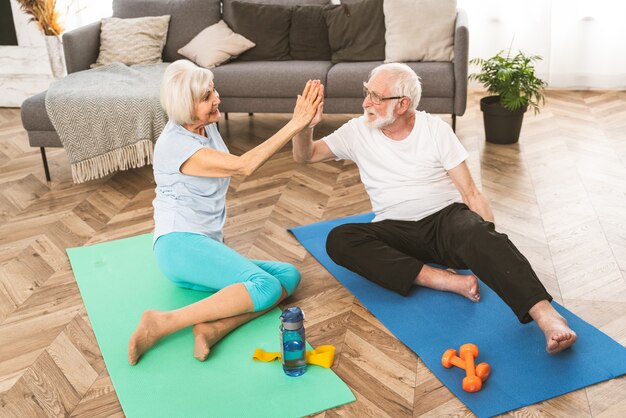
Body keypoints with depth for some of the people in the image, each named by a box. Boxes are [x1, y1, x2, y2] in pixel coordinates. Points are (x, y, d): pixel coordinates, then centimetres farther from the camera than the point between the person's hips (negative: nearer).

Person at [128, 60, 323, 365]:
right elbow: (244, 166, -23)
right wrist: (296, 124, -23)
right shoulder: (175, 144, -14)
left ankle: (212, 327, -30)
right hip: (180, 243, -9)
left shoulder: (207, 126, 12)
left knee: (289, 275, -12)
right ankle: (163, 322, -27)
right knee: (265, 287, -30)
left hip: (206, 246, 9)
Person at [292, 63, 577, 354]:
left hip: (447, 217, -2)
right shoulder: (358, 131, 7)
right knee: (338, 240, -28)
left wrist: (490, 238, -16)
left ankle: (546, 315, -51)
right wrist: (305, 125, -12)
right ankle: (446, 279, -33)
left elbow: (470, 192, 0)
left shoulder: (435, 129, 1)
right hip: (396, 232, 2)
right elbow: (304, 156, 10)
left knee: (477, 232, -37)